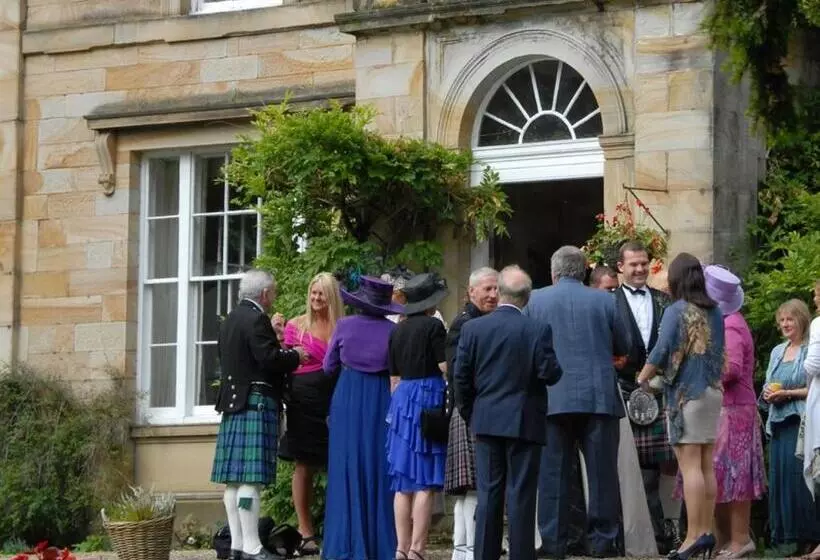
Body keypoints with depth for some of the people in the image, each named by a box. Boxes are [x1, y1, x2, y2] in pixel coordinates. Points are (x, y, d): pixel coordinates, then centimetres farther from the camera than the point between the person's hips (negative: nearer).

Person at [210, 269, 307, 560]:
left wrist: (282, 352, 21)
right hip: (256, 403, -10)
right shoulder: (256, 319, -12)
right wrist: (294, 356, -3)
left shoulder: (230, 320, 17)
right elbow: (269, 359, -20)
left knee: (235, 478, 8)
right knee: (251, 478, -11)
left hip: (233, 404, 10)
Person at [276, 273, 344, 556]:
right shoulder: (296, 326, 4)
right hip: (304, 402, -1)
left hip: (335, 402, 1)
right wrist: (279, 341, -13)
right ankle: (306, 533, 8)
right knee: (304, 467, 2)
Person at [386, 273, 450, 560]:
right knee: (425, 482, -6)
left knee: (404, 481, 8)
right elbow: (446, 368, -11)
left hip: (401, 399, 6)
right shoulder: (433, 326, -7)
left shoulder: (398, 330, 12)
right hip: (428, 397, -6)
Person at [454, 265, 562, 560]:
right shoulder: (538, 331, -10)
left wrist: (469, 414, 12)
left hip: (487, 422, 3)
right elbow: (550, 373, -12)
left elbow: (461, 377, 0)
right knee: (521, 494, 1)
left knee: (488, 494, 8)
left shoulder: (472, 328, -2)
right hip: (525, 422, -3)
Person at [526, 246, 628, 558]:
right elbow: (622, 348, 10)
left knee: (553, 472, 5)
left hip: (553, 398, 0)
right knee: (601, 471, 5)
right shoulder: (604, 301, 1)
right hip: (599, 397, 0)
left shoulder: (536, 301, 2)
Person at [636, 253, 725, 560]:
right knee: (707, 466, 9)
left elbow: (661, 352, -14)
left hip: (687, 393, -6)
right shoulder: (716, 312, 8)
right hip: (713, 391, 6)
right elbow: (720, 351, 15)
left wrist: (642, 378, 0)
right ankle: (706, 532, 10)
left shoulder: (676, 311, -10)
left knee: (690, 466, -8)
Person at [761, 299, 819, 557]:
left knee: (796, 475, -13)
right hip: (778, 422, 7)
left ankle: (798, 535, -8)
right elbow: (767, 385, 24)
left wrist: (788, 393, -14)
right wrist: (767, 393, 2)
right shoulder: (777, 352, 20)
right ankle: (781, 536, 8)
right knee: (778, 475, 4)